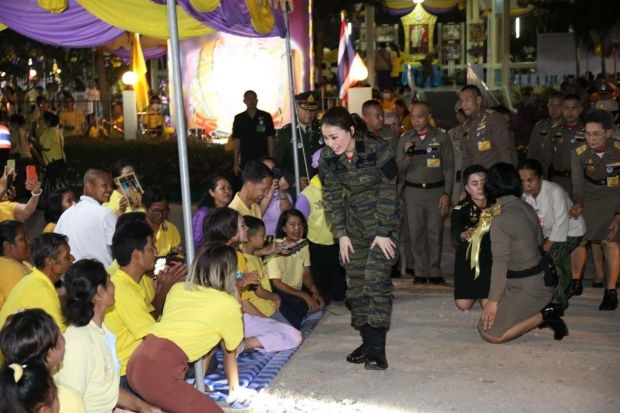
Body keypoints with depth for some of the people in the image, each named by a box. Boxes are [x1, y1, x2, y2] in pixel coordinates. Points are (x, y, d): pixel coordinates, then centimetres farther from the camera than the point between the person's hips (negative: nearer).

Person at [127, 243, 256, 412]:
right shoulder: (228, 305, 2)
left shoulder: (177, 289, 18)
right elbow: (230, 352, 17)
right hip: (158, 373, -9)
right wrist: (234, 389, 33)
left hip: (137, 362, 9)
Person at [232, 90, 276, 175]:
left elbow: (270, 139, 3)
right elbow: (237, 141, 6)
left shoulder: (266, 116, 2)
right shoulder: (239, 118, 5)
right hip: (246, 161, 1)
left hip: (263, 160, -1)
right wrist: (236, 163, 1)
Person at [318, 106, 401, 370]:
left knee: (376, 281, -14)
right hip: (354, 220, 5)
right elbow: (332, 196, -2)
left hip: (383, 218, -5)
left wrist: (383, 232, -17)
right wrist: (341, 234, -5)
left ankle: (377, 349, -8)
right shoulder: (327, 157, -10)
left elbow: (388, 192, -17)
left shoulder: (377, 150, -23)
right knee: (355, 283, 5)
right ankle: (367, 341, 17)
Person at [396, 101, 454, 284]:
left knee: (435, 233, 1)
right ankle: (420, 272, 8)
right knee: (416, 232, 2)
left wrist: (447, 194, -5)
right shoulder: (405, 139, 5)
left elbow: (449, 167, 0)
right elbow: (399, 170, 5)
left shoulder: (441, 137, -1)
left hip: (436, 190, -2)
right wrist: (407, 158, -15)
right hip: (413, 192, 2)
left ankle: (435, 272, 9)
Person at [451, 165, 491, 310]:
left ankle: (482, 292, 26)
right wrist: (465, 234, -58)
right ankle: (476, 289, 35)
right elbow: (455, 229, -36)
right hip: (468, 256, 0)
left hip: (491, 256, 0)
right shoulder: (461, 208, -18)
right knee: (463, 305, 2)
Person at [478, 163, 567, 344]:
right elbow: (540, 241, 16)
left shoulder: (501, 219, -23)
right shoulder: (525, 206, 2)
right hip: (538, 279, 9)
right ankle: (541, 310, 12)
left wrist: (493, 300, -17)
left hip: (531, 288, -9)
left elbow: (500, 262, -23)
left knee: (489, 333, -6)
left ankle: (543, 316, -4)